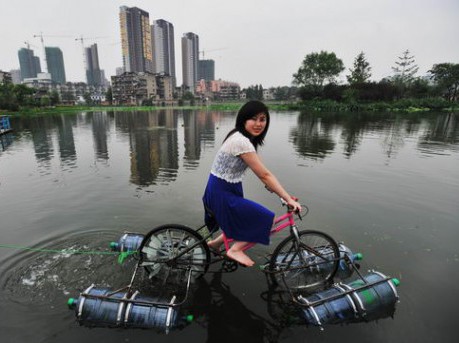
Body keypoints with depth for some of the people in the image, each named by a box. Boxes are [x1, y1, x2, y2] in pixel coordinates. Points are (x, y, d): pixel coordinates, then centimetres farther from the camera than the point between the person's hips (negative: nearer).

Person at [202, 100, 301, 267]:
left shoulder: (242, 137, 6)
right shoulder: (241, 141, -24)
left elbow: (261, 172, 12)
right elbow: (264, 175, -23)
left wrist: (276, 189, 10)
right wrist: (289, 199, -18)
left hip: (227, 191, 9)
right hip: (222, 194, -9)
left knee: (245, 220, 20)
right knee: (266, 219, -6)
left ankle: (216, 242, 31)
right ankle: (235, 250, 7)